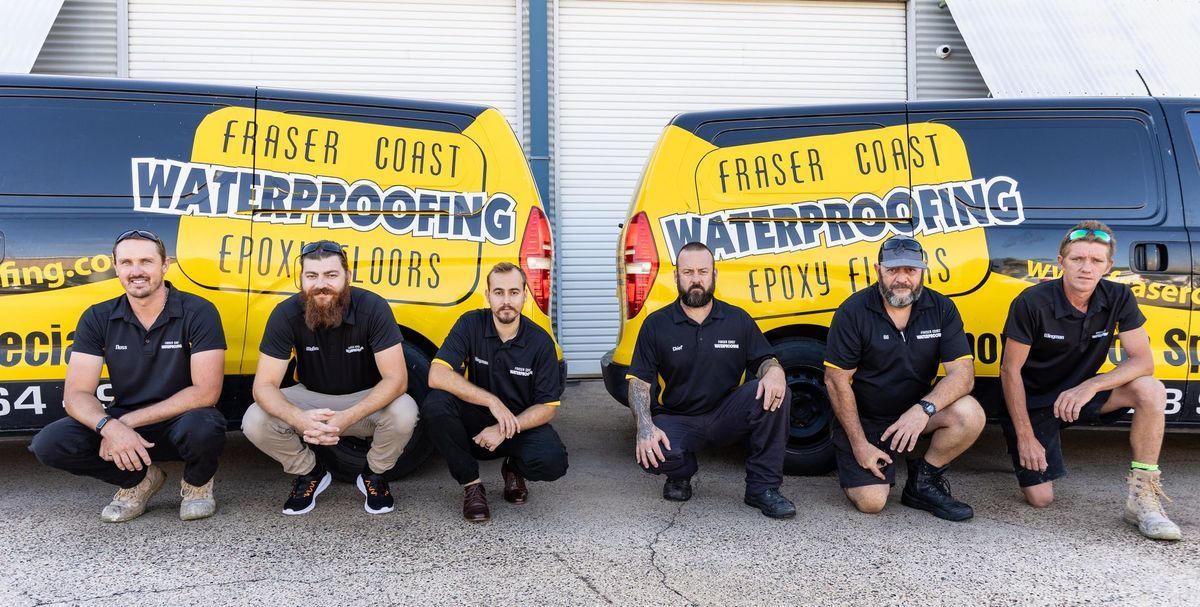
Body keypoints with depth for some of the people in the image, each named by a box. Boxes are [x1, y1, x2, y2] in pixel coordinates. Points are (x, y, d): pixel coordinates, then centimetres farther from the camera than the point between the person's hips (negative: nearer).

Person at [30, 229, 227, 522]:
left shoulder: (198, 312, -14)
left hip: (180, 423, -3)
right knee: (48, 443, -20)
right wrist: (110, 427, -30)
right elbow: (76, 394, -8)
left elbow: (206, 392, -20)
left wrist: (129, 421, -22)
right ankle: (141, 479, 6)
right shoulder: (98, 319, -3)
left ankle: (197, 483, 0)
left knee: (202, 425, -37)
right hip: (123, 425, 4)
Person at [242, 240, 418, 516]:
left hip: (366, 400, -1)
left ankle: (374, 474, 0)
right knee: (254, 421, -24)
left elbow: (396, 378, -28)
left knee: (404, 412, -33)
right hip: (311, 398, 2)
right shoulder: (286, 314, -19)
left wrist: (348, 418, -44)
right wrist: (299, 419, -44)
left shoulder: (373, 308, -25)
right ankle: (310, 473, 6)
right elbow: (264, 385, -22)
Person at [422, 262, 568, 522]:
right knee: (435, 405, -30)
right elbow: (437, 376, -23)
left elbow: (548, 407, -8)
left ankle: (514, 468, 9)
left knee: (553, 462, -30)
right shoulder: (471, 324, -11)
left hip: (521, 424, 0)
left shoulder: (540, 341, -10)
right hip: (475, 422, 0)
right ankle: (471, 484, -10)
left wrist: (505, 430, -23)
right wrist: (492, 401, -29)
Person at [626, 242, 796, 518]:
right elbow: (639, 381, -5)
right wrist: (645, 427, -23)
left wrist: (774, 371, -24)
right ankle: (681, 473, 6)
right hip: (677, 420, -1)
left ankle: (763, 487, -12)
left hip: (727, 417, 2)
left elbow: (764, 360, 4)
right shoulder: (656, 324, -1)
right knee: (655, 454, -36)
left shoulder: (738, 319, 4)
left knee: (775, 392, -27)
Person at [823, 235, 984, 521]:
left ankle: (924, 481, -1)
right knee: (871, 501, -18)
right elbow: (837, 380, -12)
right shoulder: (854, 311, -14)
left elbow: (963, 372, -14)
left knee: (970, 414, -26)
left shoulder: (942, 308, -6)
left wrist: (924, 409, -33)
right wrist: (859, 443, -14)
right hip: (864, 418, -3)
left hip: (915, 411, 3)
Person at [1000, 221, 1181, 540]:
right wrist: (1024, 436, -16)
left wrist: (1090, 386, -31)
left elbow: (1142, 361, -13)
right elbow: (1011, 371, -16)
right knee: (1040, 499, -9)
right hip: (1034, 402, -3)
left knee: (1151, 391, -24)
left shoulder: (1119, 298, -10)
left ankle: (1142, 496, -15)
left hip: (1081, 393, 4)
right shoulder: (1032, 303, -22)